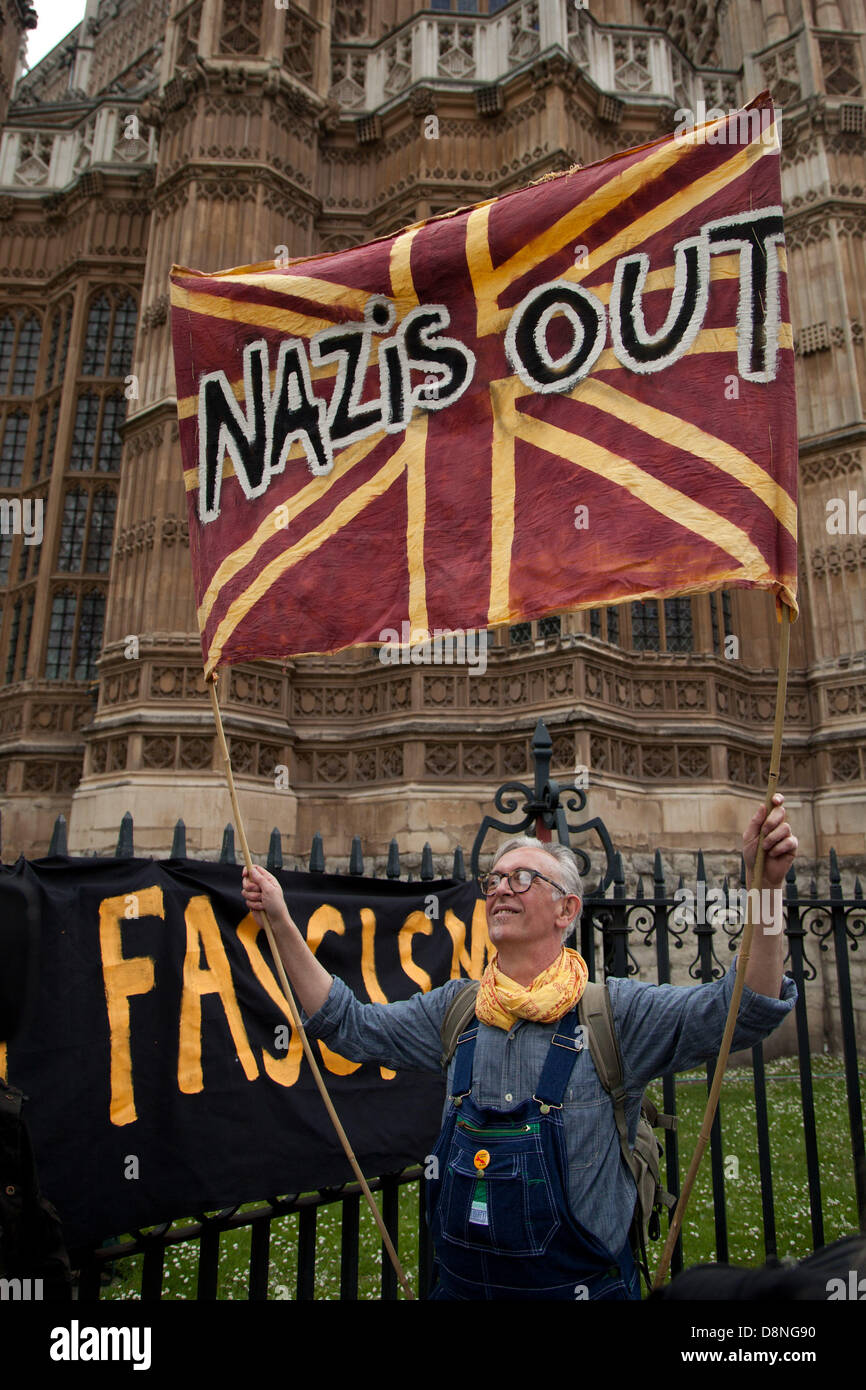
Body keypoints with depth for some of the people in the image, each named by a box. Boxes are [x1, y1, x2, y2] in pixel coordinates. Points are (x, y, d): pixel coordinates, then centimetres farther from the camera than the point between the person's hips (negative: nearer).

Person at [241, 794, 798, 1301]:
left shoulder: (611, 1010, -13)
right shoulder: (456, 1008, 1)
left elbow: (743, 1008, -22)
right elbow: (349, 1024, 6)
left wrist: (764, 884, -36)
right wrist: (282, 923, -1)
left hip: (578, 1284, -4)